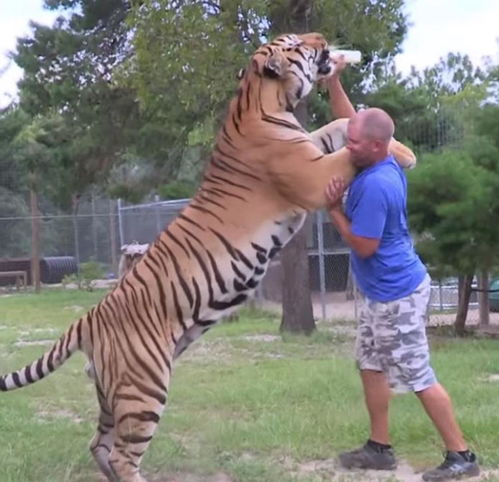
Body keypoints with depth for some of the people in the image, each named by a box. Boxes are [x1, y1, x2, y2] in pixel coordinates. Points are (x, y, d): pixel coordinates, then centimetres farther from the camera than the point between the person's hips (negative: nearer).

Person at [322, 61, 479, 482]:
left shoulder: (375, 185, -28)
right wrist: (334, 83, 7)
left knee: (417, 377, -2)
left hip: (396, 294, -10)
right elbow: (352, 120, 17)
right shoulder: (382, 163, 0)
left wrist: (334, 209, -15)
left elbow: (364, 246, -23)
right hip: (383, 291, 10)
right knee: (371, 365, 16)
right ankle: (380, 448, 26)